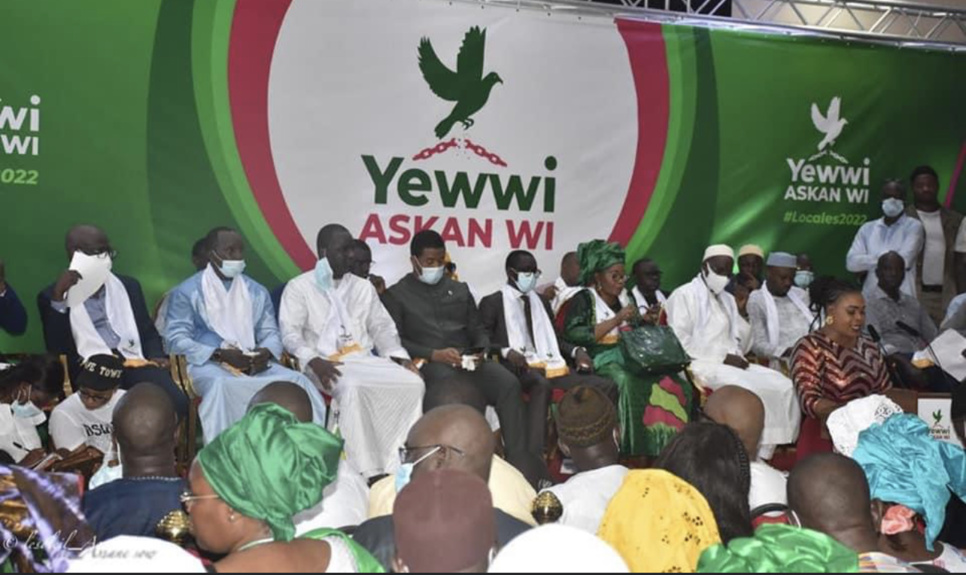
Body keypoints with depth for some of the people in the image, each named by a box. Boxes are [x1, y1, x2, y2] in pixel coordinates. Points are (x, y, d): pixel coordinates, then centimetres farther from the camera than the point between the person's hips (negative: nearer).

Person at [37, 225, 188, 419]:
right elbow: (56, 347, -1)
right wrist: (58, 298, -9)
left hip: (134, 362, 3)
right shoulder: (52, 296, 12)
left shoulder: (128, 286, 22)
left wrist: (156, 357, 2)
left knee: (177, 402, -28)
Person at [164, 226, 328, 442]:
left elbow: (271, 332, 17)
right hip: (208, 364, -4)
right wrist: (220, 354, -16)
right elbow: (176, 339, -3)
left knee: (298, 380, -23)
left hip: (254, 365, 4)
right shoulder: (187, 292, 6)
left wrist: (265, 352, -9)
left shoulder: (257, 291, 20)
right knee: (222, 386, -40)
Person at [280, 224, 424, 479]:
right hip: (326, 363, -5)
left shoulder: (363, 287, 21)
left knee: (412, 383, -21)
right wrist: (314, 361, -23)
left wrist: (400, 356, 0)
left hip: (364, 359, 5)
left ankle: (397, 465, -19)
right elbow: (290, 333, -5)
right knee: (353, 388, -38)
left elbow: (382, 327, 19)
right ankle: (366, 470, -31)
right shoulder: (299, 287, 6)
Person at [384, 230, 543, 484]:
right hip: (429, 365, -4)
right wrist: (433, 354, -13)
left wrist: (480, 351, 0)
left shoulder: (460, 290, 27)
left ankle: (520, 462, -30)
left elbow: (478, 330, 24)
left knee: (509, 383, -26)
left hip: (467, 362, 4)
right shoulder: (397, 294, 14)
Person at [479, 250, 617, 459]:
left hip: (552, 367, 6)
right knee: (541, 384, -42)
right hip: (521, 368, -6)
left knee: (606, 386, -14)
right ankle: (533, 458, -41)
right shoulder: (492, 302, 9)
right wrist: (506, 352, -21)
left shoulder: (540, 301, 29)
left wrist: (576, 351, 5)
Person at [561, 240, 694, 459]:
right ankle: (635, 451, -29)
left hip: (631, 357, 6)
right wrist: (616, 320, -11)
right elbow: (572, 334, -13)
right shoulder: (583, 300, 3)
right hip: (602, 360, -6)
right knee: (626, 381, -37)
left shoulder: (627, 298, 21)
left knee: (676, 383, -20)